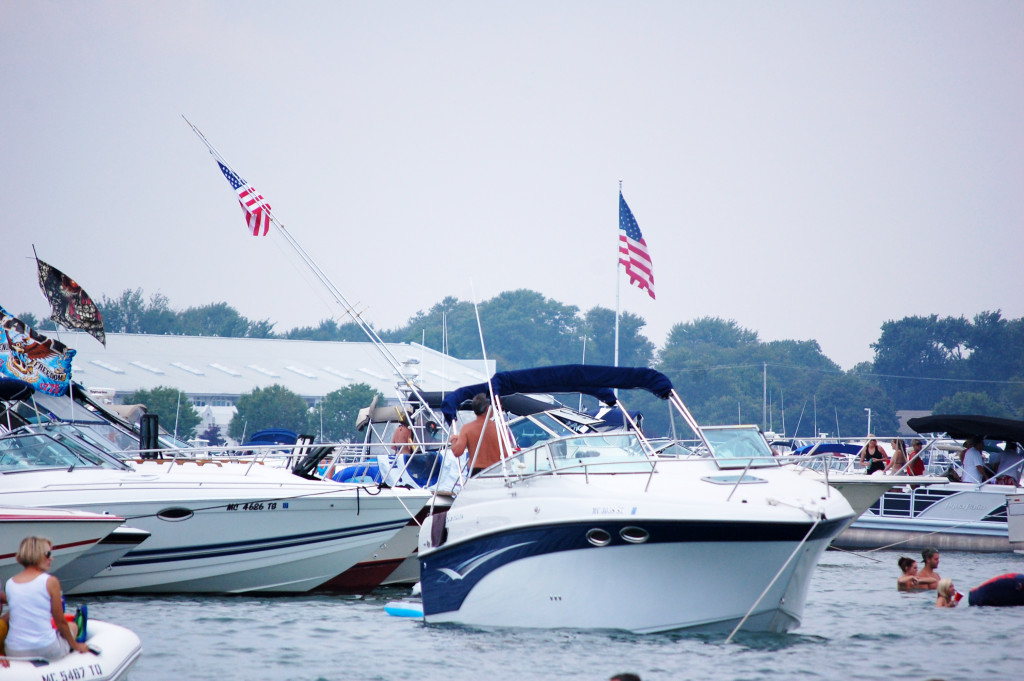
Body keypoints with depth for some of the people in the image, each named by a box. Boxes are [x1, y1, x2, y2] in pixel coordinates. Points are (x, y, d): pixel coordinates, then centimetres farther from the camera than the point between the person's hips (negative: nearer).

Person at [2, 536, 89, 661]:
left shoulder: (9, 583, 4)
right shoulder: (51, 582, -8)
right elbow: (61, 622, -1)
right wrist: (75, 645, 13)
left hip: (14, 653, 4)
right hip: (46, 651, -4)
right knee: (72, 627, 28)